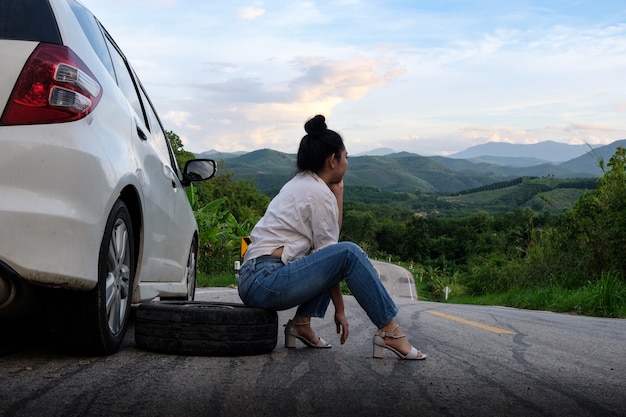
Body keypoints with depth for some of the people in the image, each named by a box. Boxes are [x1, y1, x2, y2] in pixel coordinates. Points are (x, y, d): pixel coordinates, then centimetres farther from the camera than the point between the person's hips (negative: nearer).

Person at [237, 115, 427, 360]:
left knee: (342, 258, 18)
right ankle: (389, 332, -15)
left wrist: (337, 195, 6)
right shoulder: (319, 194, -11)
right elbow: (330, 254, -9)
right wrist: (340, 309, -1)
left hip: (255, 277, 10)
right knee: (349, 253, -20)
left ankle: (302, 323, 9)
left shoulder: (300, 184, 17)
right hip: (264, 282, -10)